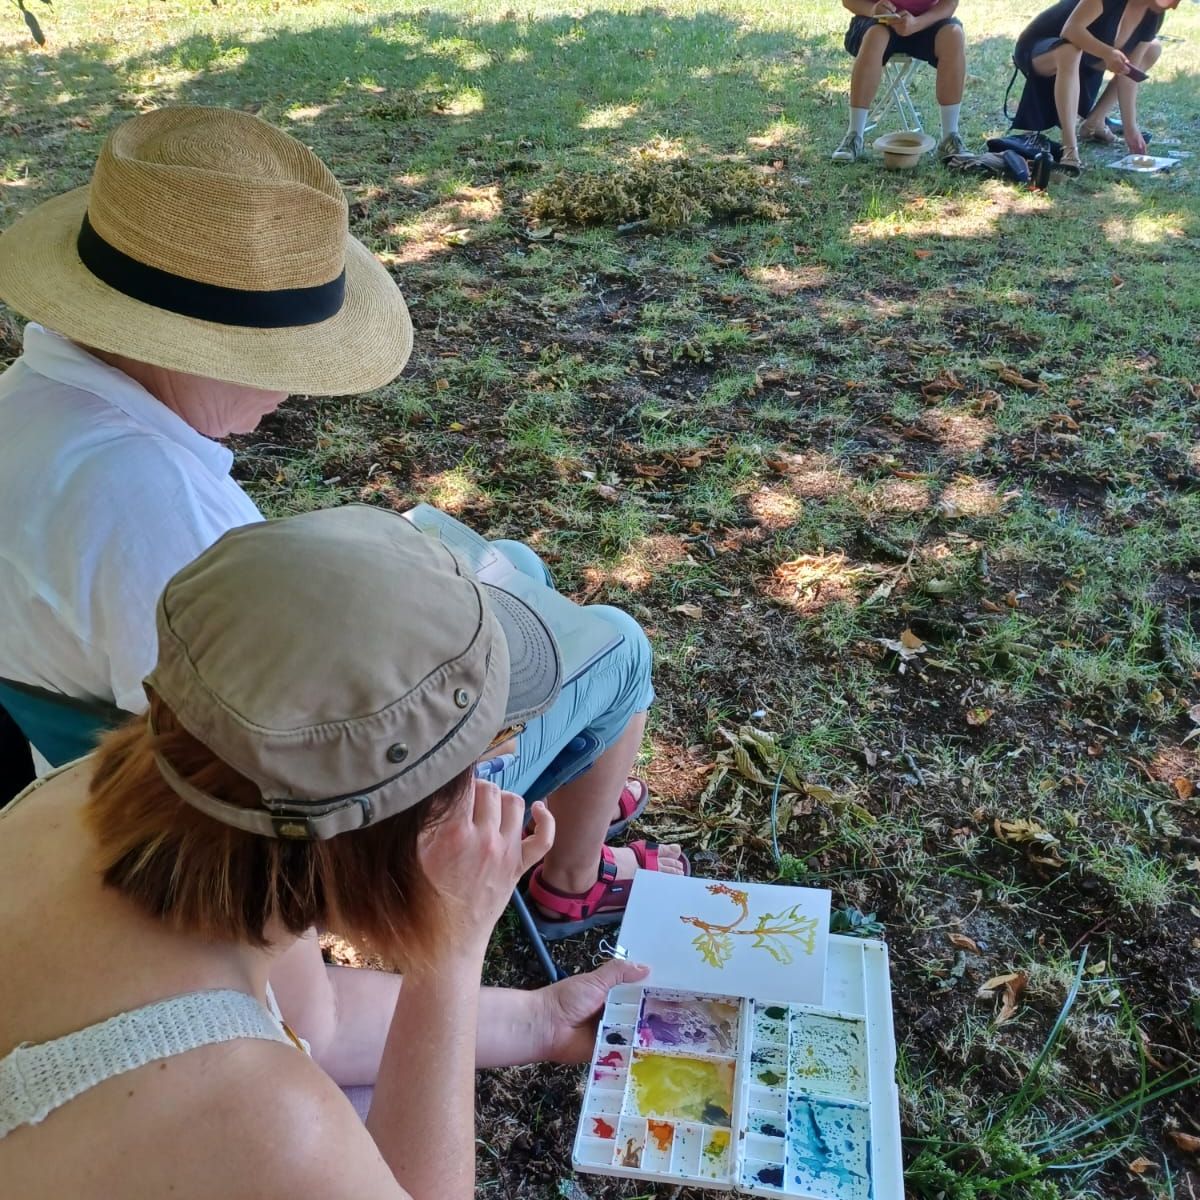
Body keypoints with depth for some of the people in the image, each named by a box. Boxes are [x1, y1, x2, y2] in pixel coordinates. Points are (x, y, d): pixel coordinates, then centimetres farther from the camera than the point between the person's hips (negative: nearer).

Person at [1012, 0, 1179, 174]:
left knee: (1153, 48, 3)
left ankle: (1094, 122, 4)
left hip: (1085, 56, 7)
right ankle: (1069, 149, -40)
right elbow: (1070, 29, -35)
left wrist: (1130, 128, -11)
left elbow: (1129, 72, -6)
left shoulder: (1154, 15, -7)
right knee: (1070, 51, -41)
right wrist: (1108, 53, -47)